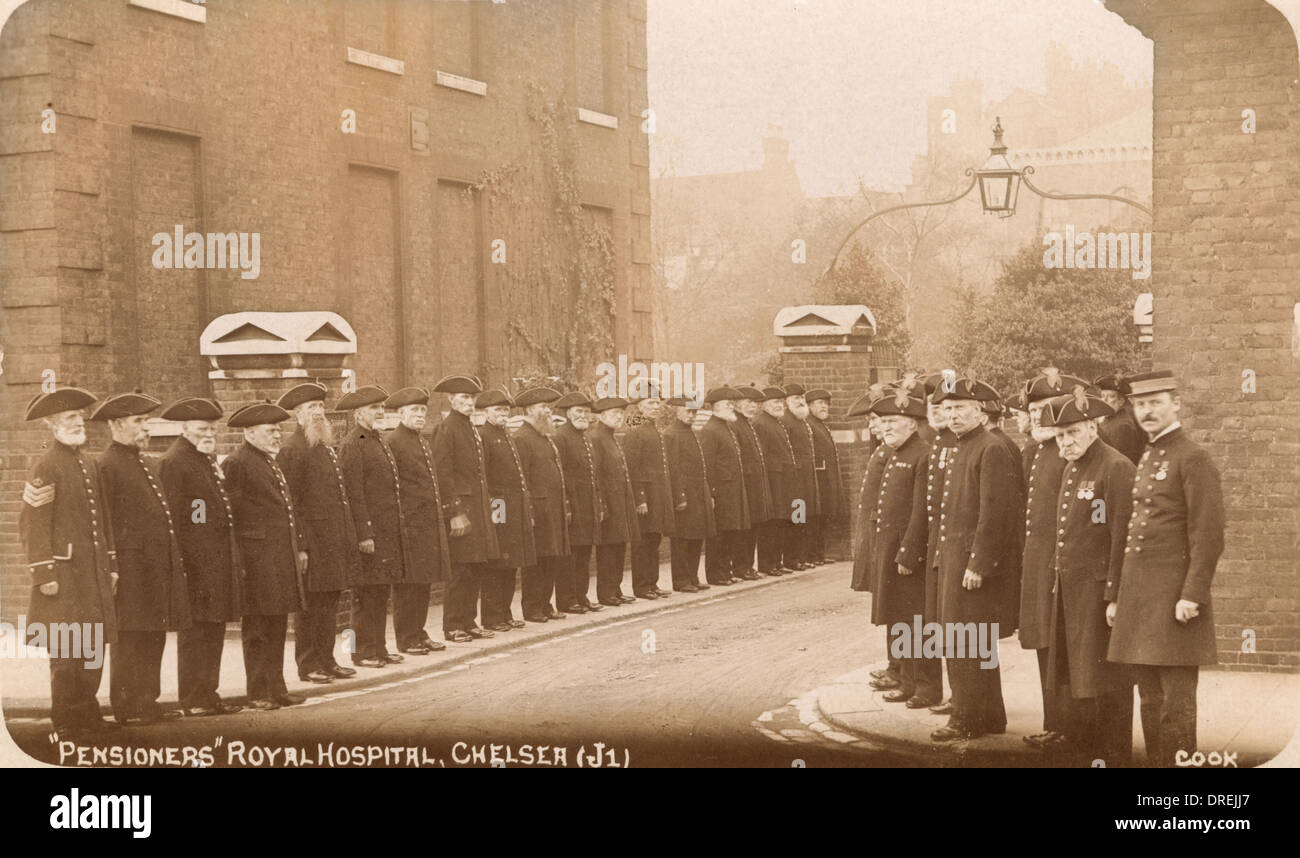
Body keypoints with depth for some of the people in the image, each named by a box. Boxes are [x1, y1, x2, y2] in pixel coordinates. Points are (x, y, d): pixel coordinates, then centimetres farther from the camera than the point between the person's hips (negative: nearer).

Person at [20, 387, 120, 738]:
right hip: (65, 572, -7)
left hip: (94, 571, 7)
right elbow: (34, 525, -12)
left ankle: (87, 714, 20)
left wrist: (111, 565, 16)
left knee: (94, 646, 10)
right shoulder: (46, 466, -8)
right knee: (65, 650, -4)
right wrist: (44, 574, -17)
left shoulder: (90, 464, 15)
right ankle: (65, 723, 3)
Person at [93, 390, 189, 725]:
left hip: (158, 568, 9)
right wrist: (111, 568, -19)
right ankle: (127, 707, 2)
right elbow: (105, 523, -14)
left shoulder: (144, 465, 20)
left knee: (153, 639, 12)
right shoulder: (107, 466, -10)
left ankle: (147, 702, 20)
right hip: (132, 568, -9)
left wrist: (173, 563, 20)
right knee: (129, 639, -4)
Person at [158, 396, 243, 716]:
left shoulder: (209, 459, 18)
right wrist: (178, 562, -19)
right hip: (195, 564, -9)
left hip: (219, 562, 9)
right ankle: (193, 700, 0)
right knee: (194, 633, -4)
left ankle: (209, 694, 19)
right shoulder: (173, 462, -11)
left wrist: (232, 557, 19)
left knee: (214, 630, 12)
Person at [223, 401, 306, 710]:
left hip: (283, 557, 9)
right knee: (257, 628, -2)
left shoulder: (269, 461, 19)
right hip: (258, 559, -9)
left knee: (278, 626, 13)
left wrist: (299, 547, 21)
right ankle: (258, 693, 3)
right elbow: (232, 510, -14)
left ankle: (276, 688, 20)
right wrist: (239, 559, -17)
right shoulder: (237, 462, -10)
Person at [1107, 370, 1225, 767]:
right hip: (1138, 595, 8)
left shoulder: (1193, 459, -9)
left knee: (1176, 698, -5)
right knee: (1150, 697, 11)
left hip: (1172, 596, -8)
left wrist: (1192, 595, -20)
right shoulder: (1145, 460, 17)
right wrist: (1119, 596, 19)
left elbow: (1208, 536, -15)